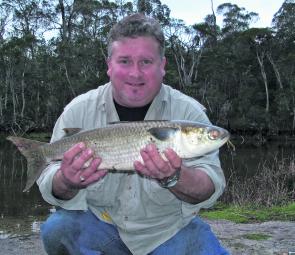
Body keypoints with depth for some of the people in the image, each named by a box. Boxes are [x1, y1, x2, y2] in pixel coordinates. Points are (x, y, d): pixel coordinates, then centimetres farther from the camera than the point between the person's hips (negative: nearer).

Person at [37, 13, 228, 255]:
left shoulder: (189, 112, -11)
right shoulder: (79, 111, -8)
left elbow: (211, 189, -16)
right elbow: (50, 187, -8)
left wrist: (175, 177, -38)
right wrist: (68, 181, -32)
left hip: (169, 228, -1)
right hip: (101, 223, 1)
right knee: (56, 229, -23)